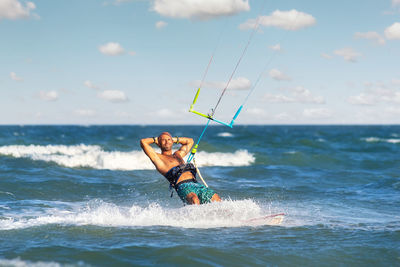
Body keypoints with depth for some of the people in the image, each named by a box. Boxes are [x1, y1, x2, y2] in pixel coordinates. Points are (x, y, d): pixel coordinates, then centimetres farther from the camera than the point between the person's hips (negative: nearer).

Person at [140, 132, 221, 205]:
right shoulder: (158, 157, 14)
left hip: (196, 184, 7)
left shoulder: (178, 154, 33)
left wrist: (175, 139, 39)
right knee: (195, 200, -37)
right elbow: (143, 142, 4)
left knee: (217, 200, -12)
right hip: (182, 186, -7)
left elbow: (190, 141, 49)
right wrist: (155, 139, 22)